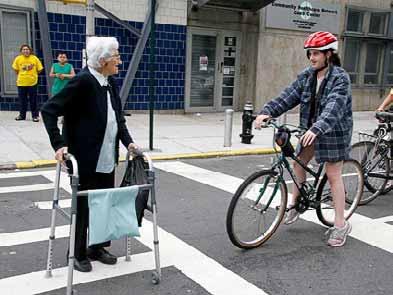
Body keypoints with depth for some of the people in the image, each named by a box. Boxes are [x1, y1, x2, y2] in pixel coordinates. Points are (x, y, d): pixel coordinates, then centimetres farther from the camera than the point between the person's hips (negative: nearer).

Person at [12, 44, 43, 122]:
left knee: (33, 100, 3)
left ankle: (35, 116, 12)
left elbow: (39, 69, 2)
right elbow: (16, 69, 9)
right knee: (22, 100, 11)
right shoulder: (18, 58, -2)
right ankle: (22, 115, 23)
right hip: (21, 82, 2)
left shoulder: (35, 58, -5)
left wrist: (33, 75, 7)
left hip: (32, 82, -2)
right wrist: (21, 76, 9)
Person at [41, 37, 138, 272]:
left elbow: (118, 116, 16)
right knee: (84, 206, 6)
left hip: (107, 159, 7)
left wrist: (127, 140, 2)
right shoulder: (83, 81, -17)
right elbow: (49, 110, -17)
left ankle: (98, 248, 31)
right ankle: (79, 254, 25)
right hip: (86, 159, -7)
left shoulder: (110, 82, 5)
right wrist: (59, 144, -23)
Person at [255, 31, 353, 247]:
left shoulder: (340, 78, -17)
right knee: (298, 163, 12)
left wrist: (316, 129, -48)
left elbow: (334, 107, -32)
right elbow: (288, 97, -9)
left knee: (333, 175, -3)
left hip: (334, 133, -6)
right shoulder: (307, 76, 1)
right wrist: (267, 112, -25)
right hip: (311, 130, 6)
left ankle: (341, 224, 8)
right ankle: (295, 203, 33)